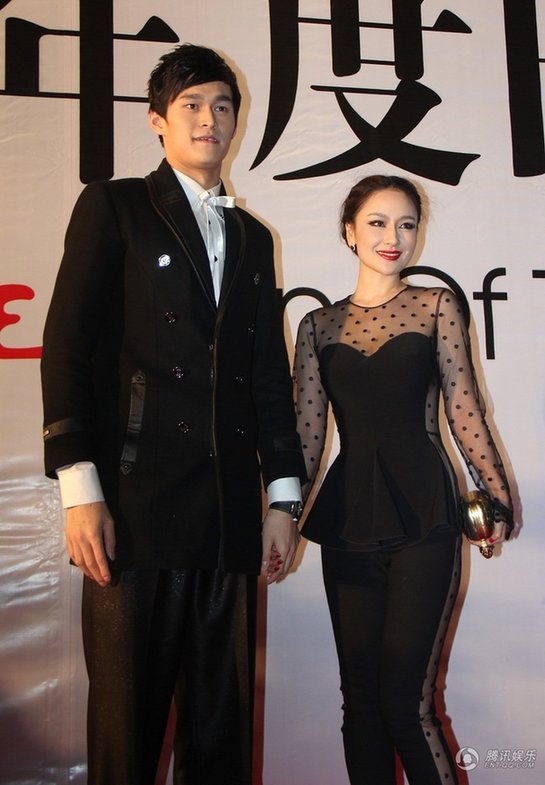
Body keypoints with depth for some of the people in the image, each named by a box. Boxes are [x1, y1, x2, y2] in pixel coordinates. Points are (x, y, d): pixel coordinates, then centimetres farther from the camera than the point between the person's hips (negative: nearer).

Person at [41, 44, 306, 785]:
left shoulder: (253, 237, 21)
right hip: (138, 505, -4)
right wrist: (79, 487, -12)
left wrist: (283, 495, 12)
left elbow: (269, 374, 17)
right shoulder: (114, 206, 7)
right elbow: (68, 347, -3)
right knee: (127, 716, 3)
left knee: (222, 723, 11)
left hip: (231, 514, 5)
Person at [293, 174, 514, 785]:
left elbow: (463, 409, 3)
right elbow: (307, 433, 8)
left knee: (405, 701, -6)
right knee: (360, 699, 11)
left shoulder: (436, 306, 6)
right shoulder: (319, 325, 10)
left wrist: (497, 497, -4)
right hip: (348, 522, 3)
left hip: (423, 514, -3)